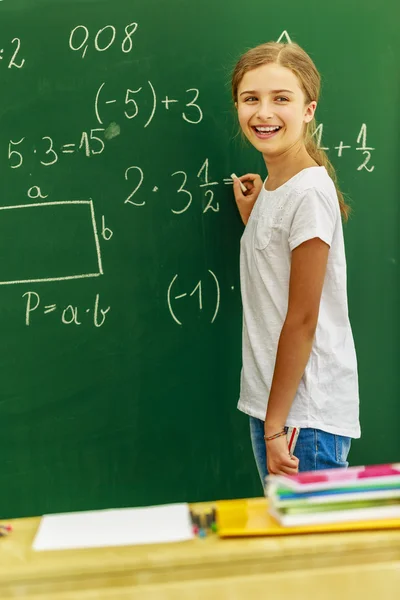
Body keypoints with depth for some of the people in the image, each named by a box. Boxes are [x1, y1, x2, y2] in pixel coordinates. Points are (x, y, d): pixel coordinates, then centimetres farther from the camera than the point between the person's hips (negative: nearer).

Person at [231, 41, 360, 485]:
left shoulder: (309, 192, -16)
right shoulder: (272, 188, 10)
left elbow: (302, 318, -17)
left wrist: (276, 425, -14)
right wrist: (250, 215, 11)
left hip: (306, 413, -8)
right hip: (271, 401, 8)